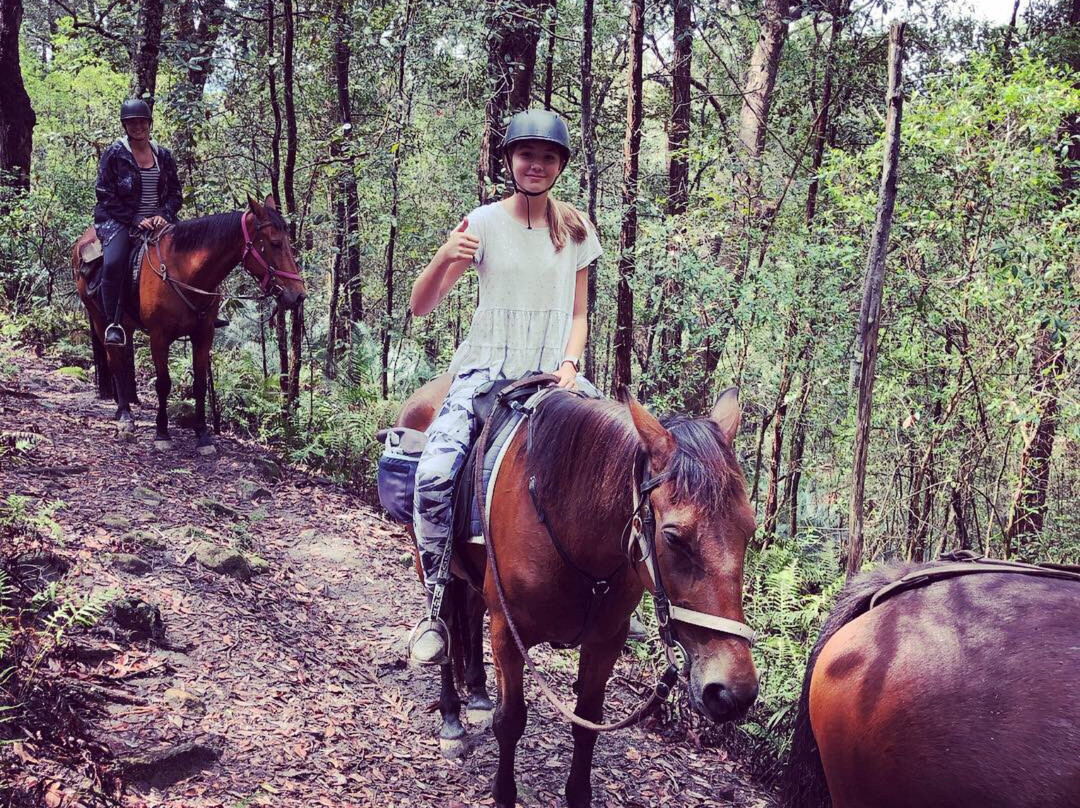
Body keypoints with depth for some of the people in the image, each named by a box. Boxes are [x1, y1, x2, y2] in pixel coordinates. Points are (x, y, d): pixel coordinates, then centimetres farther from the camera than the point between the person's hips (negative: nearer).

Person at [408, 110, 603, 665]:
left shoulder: (576, 230, 6)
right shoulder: (484, 224, -2)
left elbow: (579, 313, 12)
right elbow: (420, 307, -5)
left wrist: (570, 362, -7)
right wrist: (445, 258, -24)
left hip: (553, 373, 3)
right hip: (486, 370, -2)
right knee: (435, 474, -26)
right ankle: (437, 604, -9)